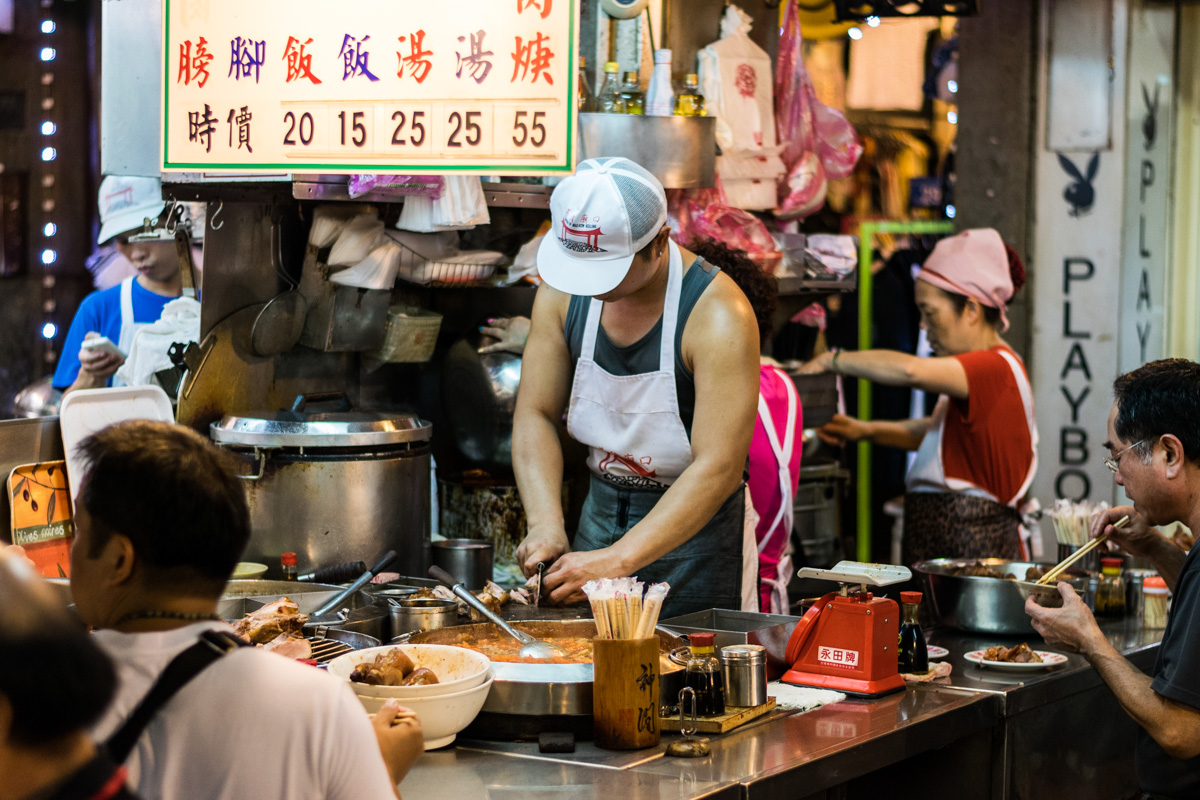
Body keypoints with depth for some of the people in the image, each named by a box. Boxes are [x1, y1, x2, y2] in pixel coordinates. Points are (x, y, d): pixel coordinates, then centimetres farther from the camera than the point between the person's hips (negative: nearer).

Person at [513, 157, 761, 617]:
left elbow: (719, 468, -28)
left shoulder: (718, 317, -24)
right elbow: (535, 415, -1)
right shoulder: (562, 294, -7)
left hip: (691, 525, -5)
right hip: (601, 509, 5)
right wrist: (546, 523, -17)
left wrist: (618, 561, -33)